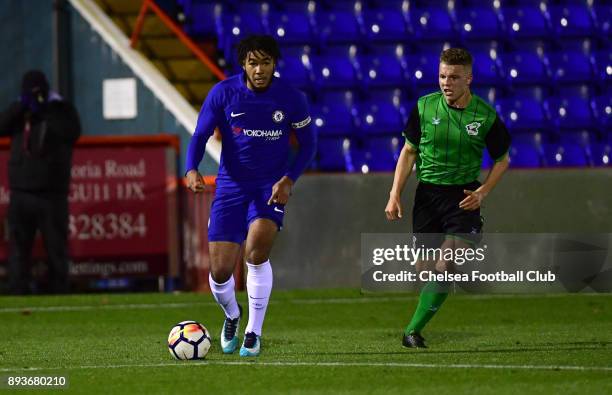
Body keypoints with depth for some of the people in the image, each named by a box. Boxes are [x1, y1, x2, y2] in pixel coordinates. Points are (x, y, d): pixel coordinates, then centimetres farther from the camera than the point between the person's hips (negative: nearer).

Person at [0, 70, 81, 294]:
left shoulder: (61, 109, 5)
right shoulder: (19, 113, 14)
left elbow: (72, 132, -14)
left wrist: (44, 113, -10)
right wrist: (21, 106, -11)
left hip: (51, 194, -2)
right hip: (20, 193, 3)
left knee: (56, 248, 2)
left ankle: (60, 296, 6)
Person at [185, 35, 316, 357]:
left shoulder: (291, 99, -6)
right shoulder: (223, 93, -7)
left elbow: (308, 143, 6)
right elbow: (200, 136, -3)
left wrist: (289, 180, -10)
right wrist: (192, 170, -24)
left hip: (271, 187, -1)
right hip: (231, 185, 1)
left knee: (257, 248, -29)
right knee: (220, 271, -4)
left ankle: (254, 333, -14)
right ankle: (232, 316, 33)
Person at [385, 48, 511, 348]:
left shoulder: (486, 116, -5)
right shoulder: (425, 107, -2)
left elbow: (502, 160, 8)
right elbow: (409, 151, 8)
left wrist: (482, 192, -7)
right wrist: (395, 195, 1)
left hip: (463, 196, -2)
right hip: (427, 193, 2)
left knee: (445, 267, -15)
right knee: (425, 269, 4)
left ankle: (413, 330, -10)